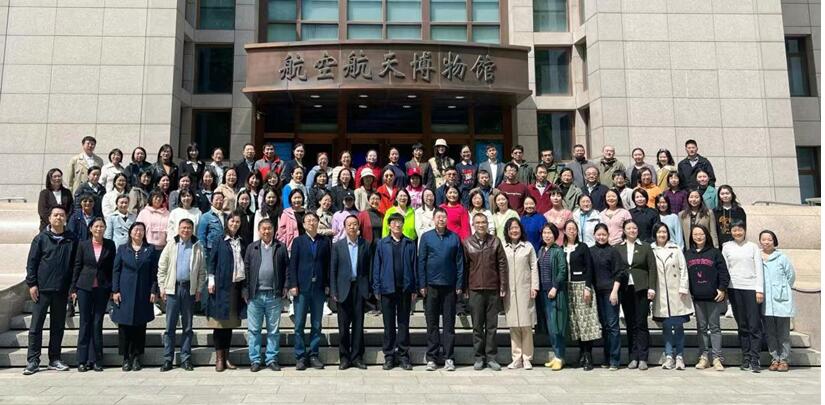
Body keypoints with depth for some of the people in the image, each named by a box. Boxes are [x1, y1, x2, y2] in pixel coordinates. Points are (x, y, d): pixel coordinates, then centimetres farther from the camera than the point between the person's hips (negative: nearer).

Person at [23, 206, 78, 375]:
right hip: (42, 289, -2)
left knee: (58, 326, 8)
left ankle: (54, 359, 17)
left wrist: (73, 287, 3)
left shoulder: (72, 240, 5)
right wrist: (31, 283, -6)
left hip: (62, 290, 2)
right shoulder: (41, 238, 1)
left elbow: (76, 264, 7)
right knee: (36, 325, 1)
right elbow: (31, 262, 0)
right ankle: (33, 361, 8)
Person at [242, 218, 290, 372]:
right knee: (253, 330, 5)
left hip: (274, 295, 0)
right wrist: (245, 290, -1)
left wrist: (285, 288, -3)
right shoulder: (252, 247, 8)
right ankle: (255, 360, 14)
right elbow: (246, 269, 5)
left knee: (273, 330, 6)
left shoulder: (281, 247, 5)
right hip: (255, 295, 1)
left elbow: (287, 268, 4)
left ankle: (271, 359, 16)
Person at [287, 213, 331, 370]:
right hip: (302, 288, -1)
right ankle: (300, 356, 10)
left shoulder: (325, 241, 8)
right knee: (299, 325, 1)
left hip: (319, 288, 1)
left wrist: (327, 285, 0)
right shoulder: (298, 241, 6)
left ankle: (314, 355, 15)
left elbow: (328, 264, 6)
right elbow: (292, 265, 1)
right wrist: (293, 285, -7)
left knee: (316, 325, 6)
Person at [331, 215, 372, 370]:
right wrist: (333, 291, -4)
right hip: (344, 289, -1)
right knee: (343, 325, 4)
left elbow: (369, 267, 6)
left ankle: (357, 357, 14)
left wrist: (369, 289, 0)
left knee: (358, 324, 5)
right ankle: (344, 357, 14)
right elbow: (333, 270, 2)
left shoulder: (365, 245, 5)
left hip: (360, 288, 1)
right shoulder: (337, 245, 3)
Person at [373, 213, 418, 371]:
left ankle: (403, 355, 15)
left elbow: (414, 266, 4)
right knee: (389, 324, 6)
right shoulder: (381, 244, 4)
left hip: (405, 288, 0)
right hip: (387, 288, 0)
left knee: (404, 323, 7)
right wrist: (376, 288, -3)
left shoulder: (410, 244, 5)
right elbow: (376, 266, 3)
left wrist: (414, 288, -1)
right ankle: (389, 356, 15)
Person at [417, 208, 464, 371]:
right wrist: (422, 285, -4)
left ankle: (448, 358, 11)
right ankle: (431, 357, 13)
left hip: (449, 286, 0)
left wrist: (459, 285, -2)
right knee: (432, 323, 6)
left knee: (449, 322, 5)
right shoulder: (426, 237, 3)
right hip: (431, 285, 0)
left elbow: (459, 262, 4)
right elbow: (421, 262, 2)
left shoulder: (454, 238, 4)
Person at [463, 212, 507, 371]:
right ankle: (479, 357, 13)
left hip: (493, 289, 0)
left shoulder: (495, 241, 5)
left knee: (492, 325, 5)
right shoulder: (467, 243, 4)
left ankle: (491, 357, 13)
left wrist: (503, 287, -1)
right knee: (477, 326, 5)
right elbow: (464, 266, 5)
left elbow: (502, 264, 4)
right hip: (475, 289, 0)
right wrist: (464, 288, 2)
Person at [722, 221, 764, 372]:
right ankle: (746, 358, 11)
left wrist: (760, 290, -5)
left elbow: (759, 269, 2)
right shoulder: (727, 247, 9)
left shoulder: (753, 246, 5)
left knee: (754, 325, -5)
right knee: (742, 326, 6)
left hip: (751, 288, -2)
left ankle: (754, 360, -3)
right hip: (734, 289, 2)